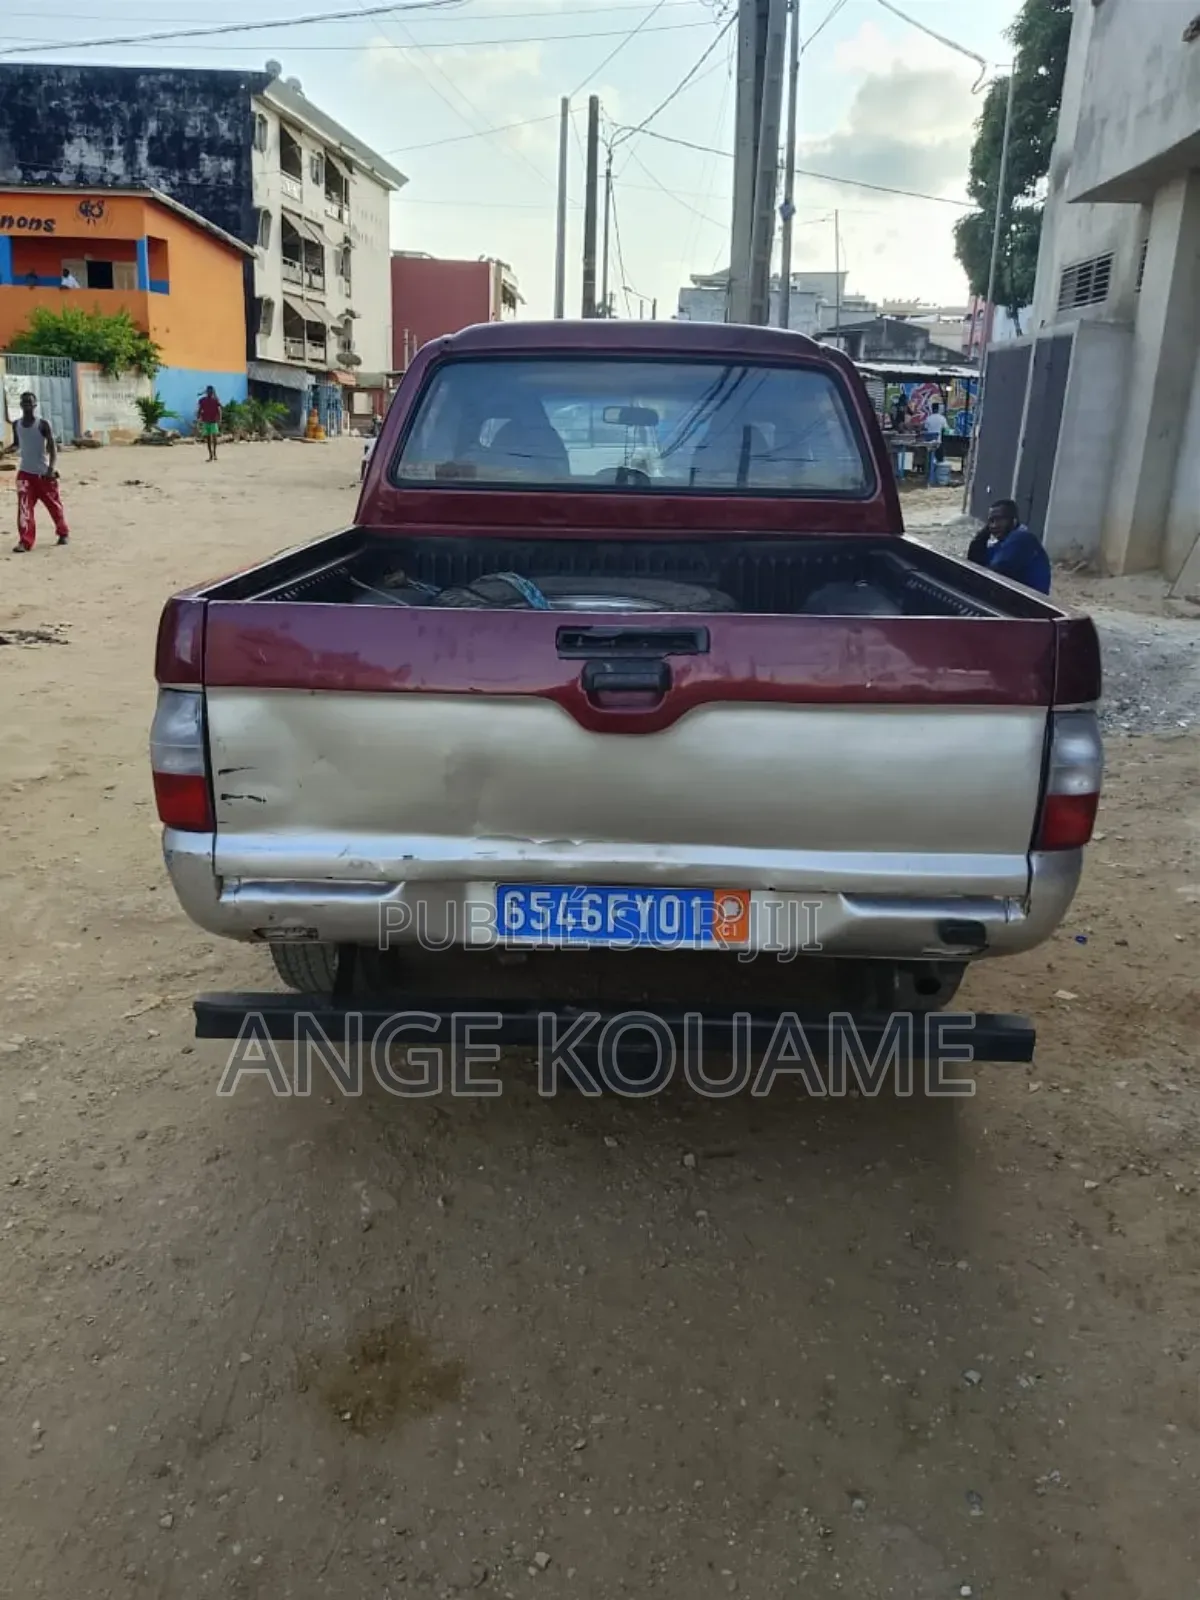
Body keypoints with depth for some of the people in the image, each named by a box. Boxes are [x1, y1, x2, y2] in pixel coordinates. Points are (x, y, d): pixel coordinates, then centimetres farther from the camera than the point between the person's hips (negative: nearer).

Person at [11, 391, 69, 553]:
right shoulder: (16, 425, 5)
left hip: (43, 472, -3)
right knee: (24, 507, -9)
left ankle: (63, 533, 31)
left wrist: (52, 468, -26)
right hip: (25, 472, 3)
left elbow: (52, 447, -14)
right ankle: (25, 541, -10)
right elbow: (17, 444, 18)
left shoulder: (43, 424, -9)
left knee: (54, 505, 10)